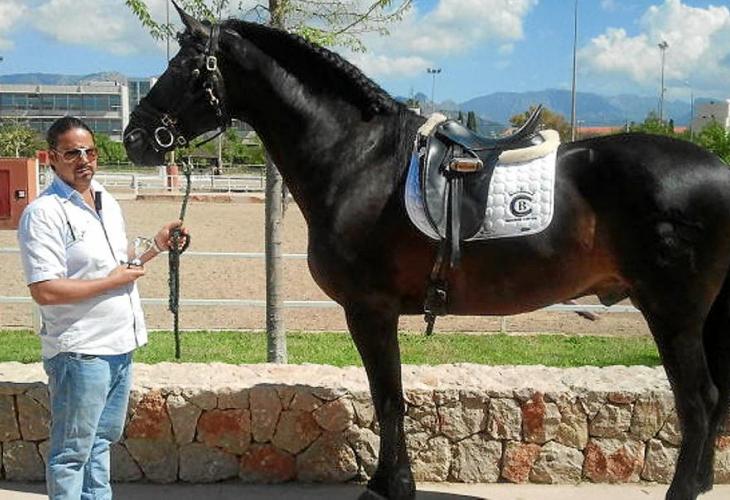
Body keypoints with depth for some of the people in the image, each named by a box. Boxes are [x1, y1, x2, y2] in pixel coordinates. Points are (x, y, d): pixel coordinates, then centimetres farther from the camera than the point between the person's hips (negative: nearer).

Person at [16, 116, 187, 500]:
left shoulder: (108, 202, 12)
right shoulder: (43, 213, -15)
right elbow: (44, 291, -23)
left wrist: (156, 246, 7)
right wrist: (112, 281, -18)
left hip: (120, 345, 8)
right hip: (79, 352, -8)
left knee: (102, 440, 21)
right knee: (71, 452, 4)